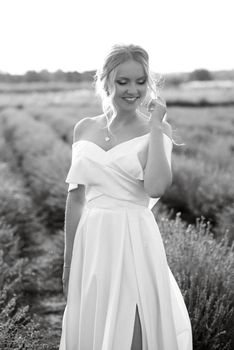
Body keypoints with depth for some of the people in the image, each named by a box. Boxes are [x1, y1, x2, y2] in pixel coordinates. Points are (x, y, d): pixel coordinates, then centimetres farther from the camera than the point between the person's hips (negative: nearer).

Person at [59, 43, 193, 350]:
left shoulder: (156, 129, -2)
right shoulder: (84, 129, 6)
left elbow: (156, 187, -20)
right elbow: (76, 199, 10)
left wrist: (155, 126, -14)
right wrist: (68, 263, 12)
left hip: (134, 243, -3)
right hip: (91, 244, 4)